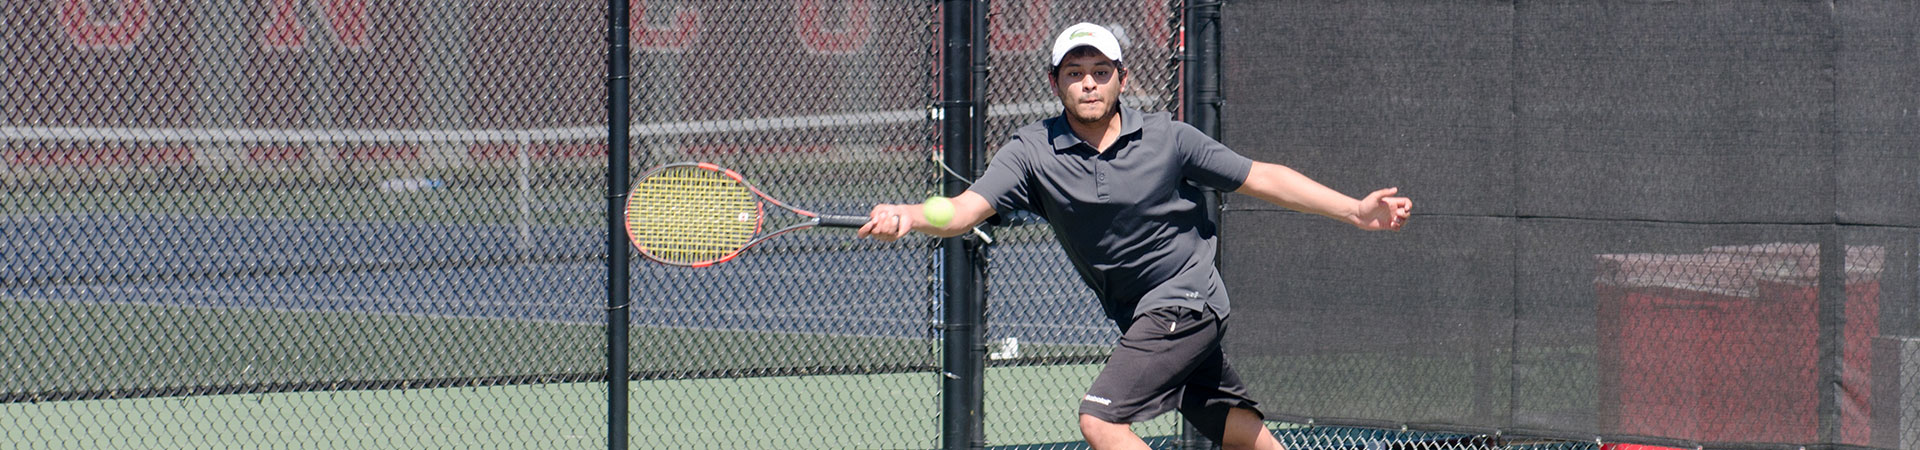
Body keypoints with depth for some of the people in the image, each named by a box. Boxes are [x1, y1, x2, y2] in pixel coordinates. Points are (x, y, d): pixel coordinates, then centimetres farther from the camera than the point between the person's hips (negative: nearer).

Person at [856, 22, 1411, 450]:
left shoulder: (1167, 138, -10)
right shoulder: (1033, 150, -6)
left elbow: (1261, 177, -2)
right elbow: (966, 208, -17)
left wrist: (1356, 210, -6)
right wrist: (910, 216, -40)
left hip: (1184, 301, -5)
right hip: (1140, 318, 5)